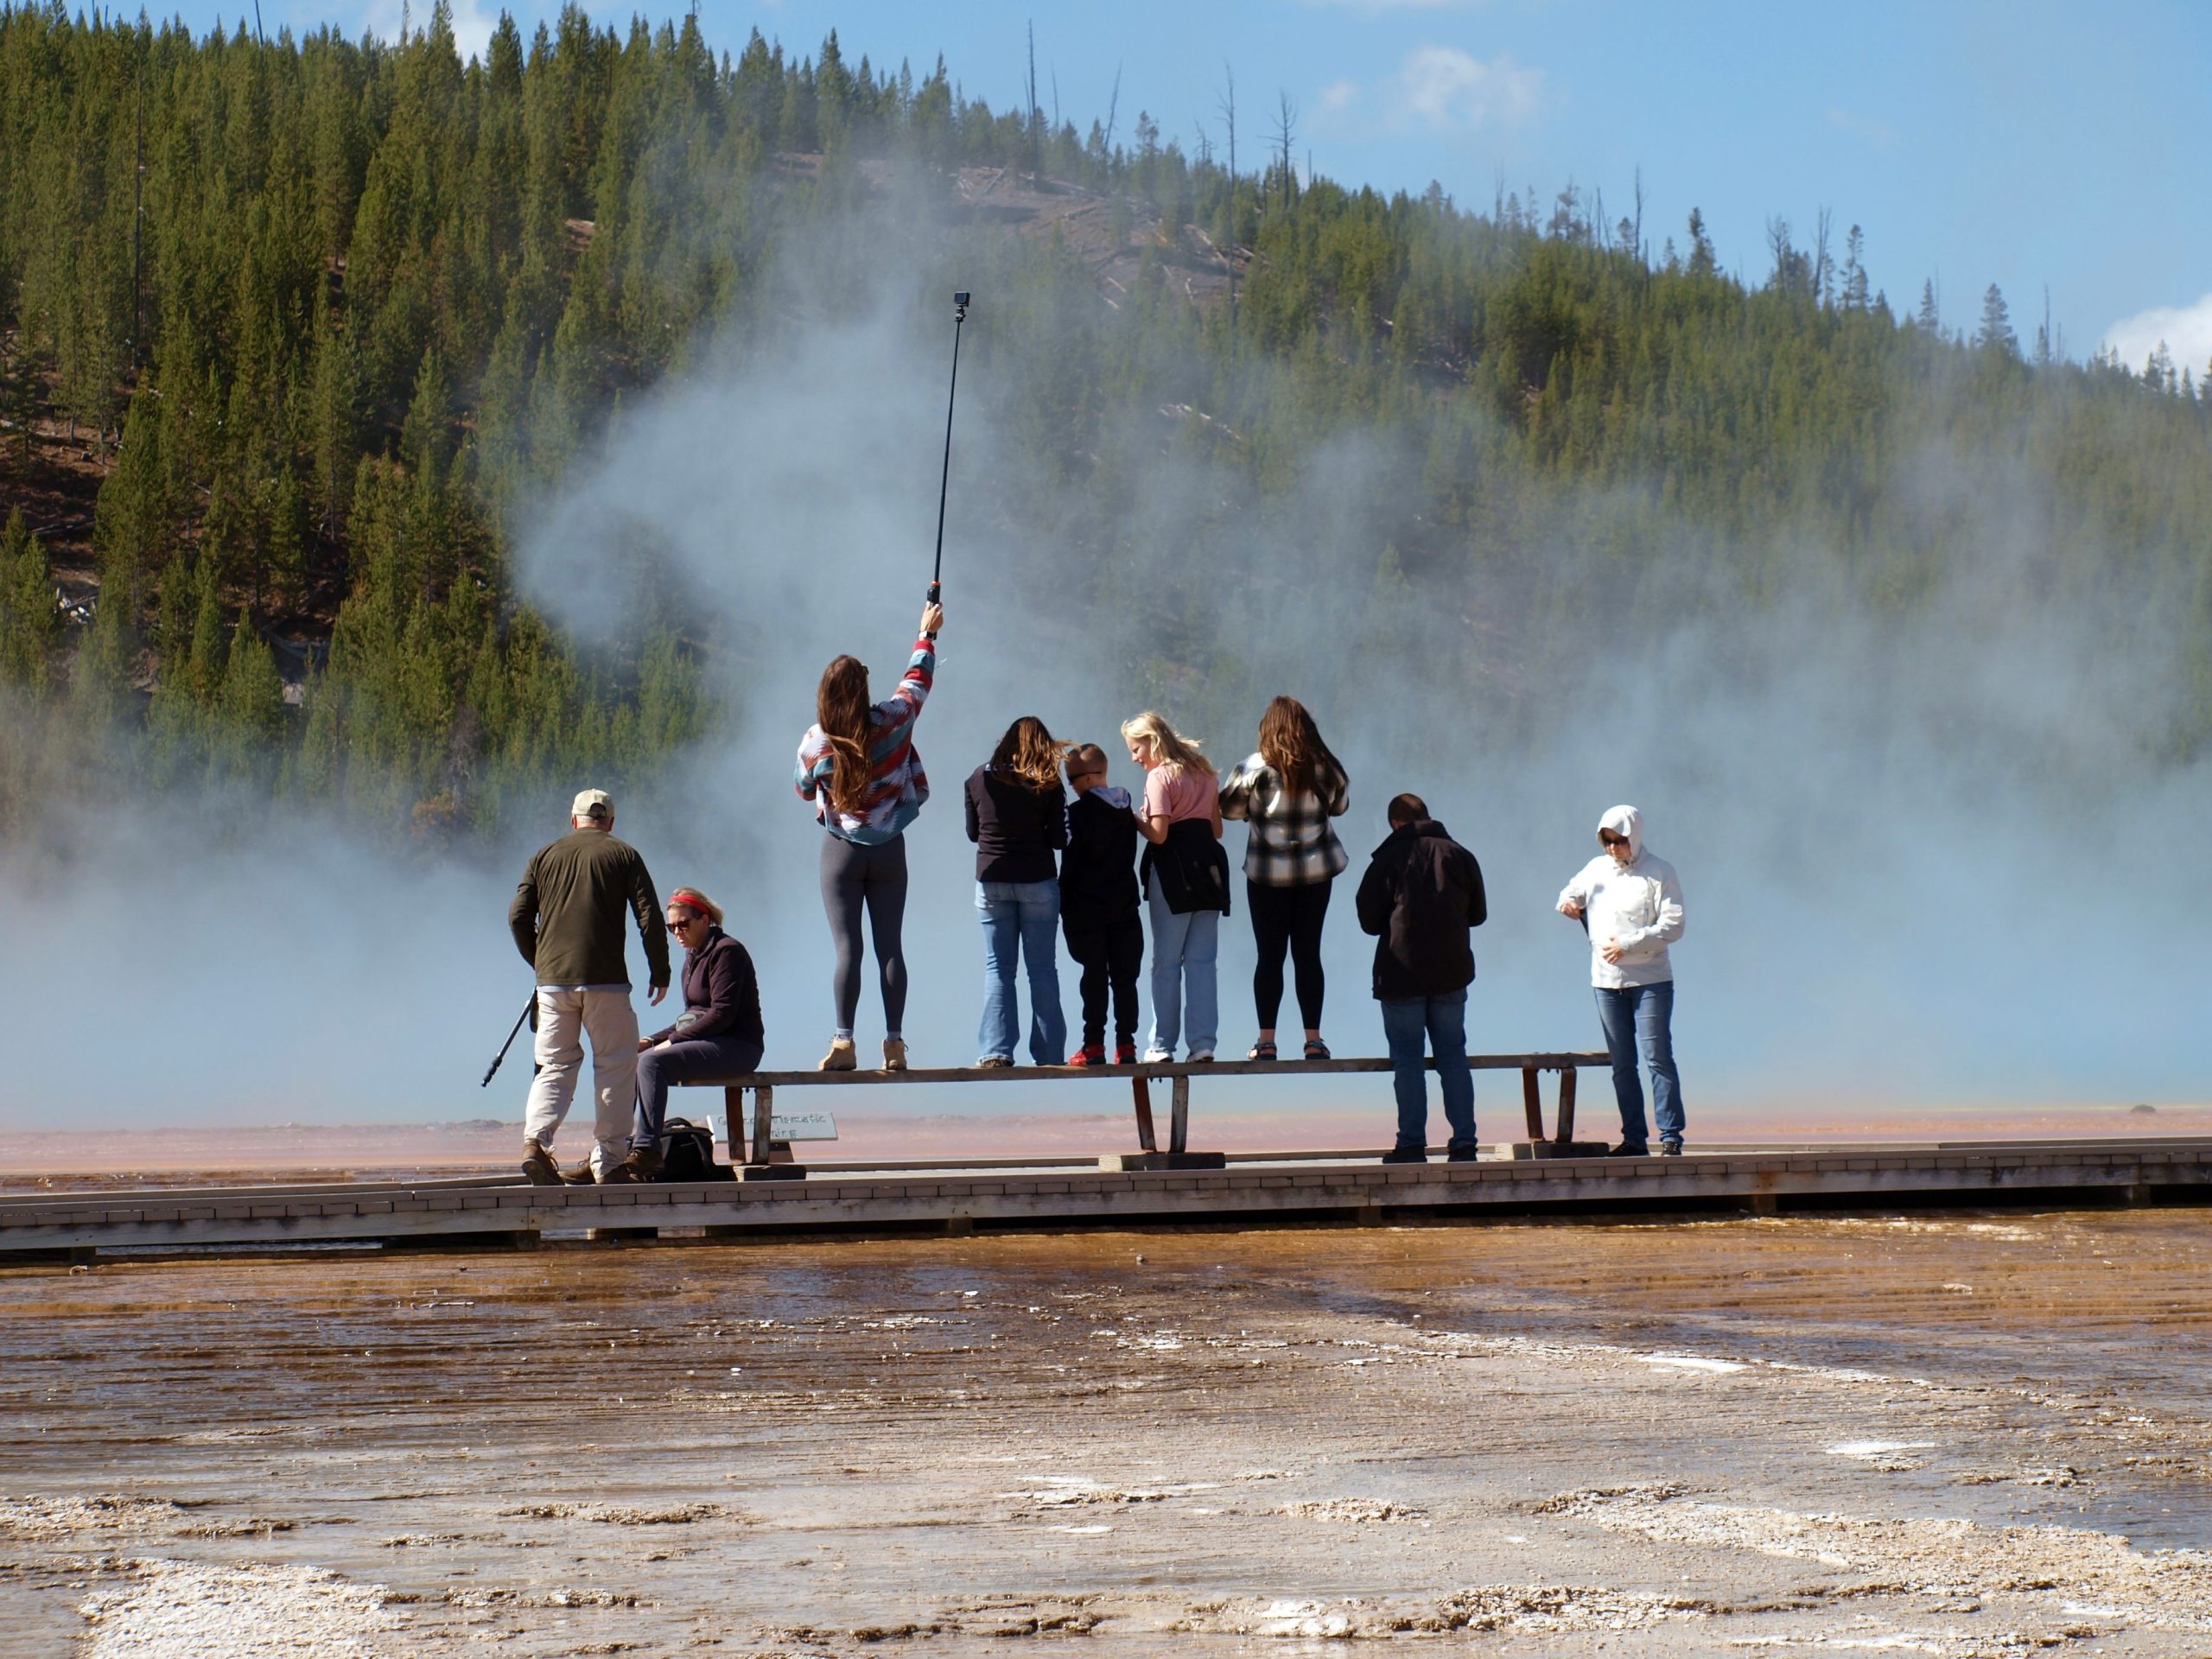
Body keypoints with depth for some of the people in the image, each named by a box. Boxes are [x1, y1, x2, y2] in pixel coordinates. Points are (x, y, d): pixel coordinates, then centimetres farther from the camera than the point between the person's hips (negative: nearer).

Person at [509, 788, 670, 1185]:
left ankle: (535, 1141, -14)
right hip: (605, 980, -3)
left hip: (552, 979, 3)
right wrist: (660, 973, 7)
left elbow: (518, 917, 8)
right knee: (615, 1066, 5)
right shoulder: (623, 855, 5)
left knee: (554, 1066, 8)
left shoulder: (545, 856, 13)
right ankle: (607, 1160, 3)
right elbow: (650, 918, -1)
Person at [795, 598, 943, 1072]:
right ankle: (894, 1042, 3)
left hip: (841, 850, -1)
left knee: (847, 947, -3)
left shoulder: (814, 743, -10)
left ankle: (843, 1042, -12)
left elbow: (805, 790, 8)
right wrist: (927, 633, 25)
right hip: (889, 850, 1)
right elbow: (918, 680, 9)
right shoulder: (891, 722, -9)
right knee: (890, 946, 4)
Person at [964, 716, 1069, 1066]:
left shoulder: (980, 779, 0)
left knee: (998, 968, 6)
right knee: (1042, 968, 5)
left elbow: (973, 832, 8)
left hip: (992, 882, 1)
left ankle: (995, 1050, -4)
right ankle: (1048, 1054, 4)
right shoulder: (1047, 784, -5)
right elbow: (1058, 839, -5)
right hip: (1038, 881, -1)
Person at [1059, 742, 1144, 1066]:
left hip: (1088, 908, -5)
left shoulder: (1078, 811, -11)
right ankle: (1126, 1046, 4)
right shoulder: (1126, 809, 8)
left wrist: (1065, 906, -5)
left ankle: (1094, 1046, -1)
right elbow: (1130, 855, 13)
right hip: (1125, 905, 5)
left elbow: (1071, 861, -11)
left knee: (1095, 978, -1)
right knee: (1125, 977, 5)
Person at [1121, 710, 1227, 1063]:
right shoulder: (1203, 772, 16)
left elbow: (1158, 834, -15)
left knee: (1167, 962, 0)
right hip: (1208, 865, 7)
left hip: (1173, 869, -7)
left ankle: (1162, 1045, 1)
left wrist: (1133, 819, 1)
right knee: (1202, 961, 4)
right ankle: (1203, 1043, -2)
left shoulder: (1159, 777, -8)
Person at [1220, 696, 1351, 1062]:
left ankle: (1266, 1040, 2)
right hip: (1317, 870, 2)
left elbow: (1228, 807, -1)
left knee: (1270, 955, 4)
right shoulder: (1327, 768, -5)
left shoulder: (1254, 769, -13)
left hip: (1267, 872, -2)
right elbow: (1340, 805, 12)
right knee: (1309, 953, 8)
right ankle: (1313, 1039, 7)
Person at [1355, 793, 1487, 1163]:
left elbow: (1369, 920, -6)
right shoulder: (1460, 856, 3)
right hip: (1452, 973, 3)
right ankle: (1463, 1143, 4)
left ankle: (1412, 1144, -1)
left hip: (1401, 974, -3)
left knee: (1407, 1059, 2)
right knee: (1453, 1056, 9)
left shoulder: (1388, 859, -7)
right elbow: (1478, 913, 11)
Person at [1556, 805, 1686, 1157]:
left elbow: (1673, 926, -10)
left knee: (1657, 1057, -9)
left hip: (1650, 980, -5)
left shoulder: (1659, 872, -4)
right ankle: (1634, 1138, 11)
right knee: (1622, 1064, 7)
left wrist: (1628, 944, -18)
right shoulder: (1596, 869, 11)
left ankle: (1671, 1137, -8)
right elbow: (1572, 893, 28)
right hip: (1606, 981, 5)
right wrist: (1568, 902, 3)